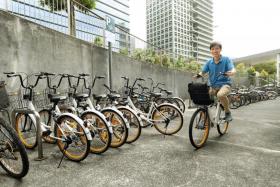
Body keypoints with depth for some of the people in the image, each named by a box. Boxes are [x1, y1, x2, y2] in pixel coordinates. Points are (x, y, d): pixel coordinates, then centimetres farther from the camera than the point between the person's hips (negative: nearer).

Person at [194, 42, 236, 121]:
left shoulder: (226, 59, -4)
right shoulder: (209, 62, 5)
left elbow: (233, 70, -15)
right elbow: (203, 72, 5)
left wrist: (230, 73, -39)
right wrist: (198, 75, -19)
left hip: (224, 84, -4)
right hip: (212, 85, 4)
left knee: (220, 95, -37)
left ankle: (228, 112, -9)